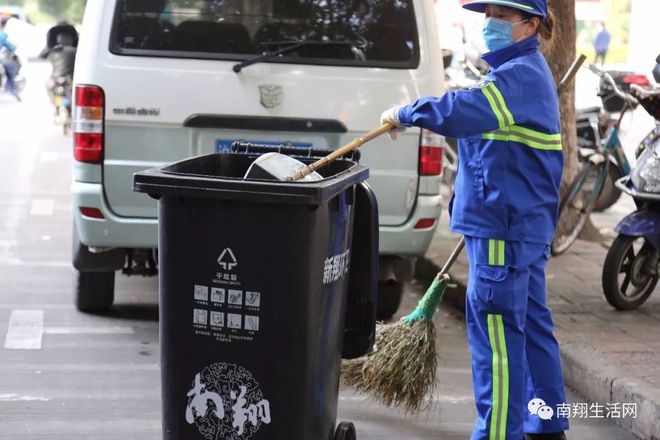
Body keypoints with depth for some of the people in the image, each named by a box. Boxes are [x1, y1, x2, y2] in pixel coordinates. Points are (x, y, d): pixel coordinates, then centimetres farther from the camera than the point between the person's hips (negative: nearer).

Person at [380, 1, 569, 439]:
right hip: (525, 222, 11)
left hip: (503, 225, -11)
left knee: (494, 325, -8)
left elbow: (460, 114, -30)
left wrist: (405, 114, -14)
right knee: (530, 322, 15)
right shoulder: (524, 73, 19)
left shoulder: (520, 75, -16)